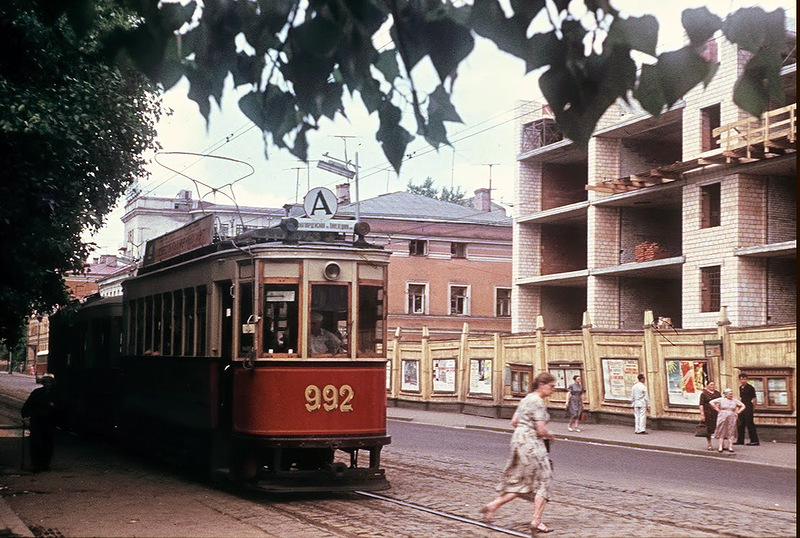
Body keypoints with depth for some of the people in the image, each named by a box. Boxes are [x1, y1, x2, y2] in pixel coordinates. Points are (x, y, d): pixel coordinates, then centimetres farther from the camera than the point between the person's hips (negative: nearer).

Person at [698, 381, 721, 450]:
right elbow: (701, 405, -4)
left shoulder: (717, 393, 12)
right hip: (708, 413, -3)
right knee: (708, 429, 2)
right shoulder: (704, 394, 0)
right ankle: (709, 445, 13)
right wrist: (702, 414, -12)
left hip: (717, 413, 3)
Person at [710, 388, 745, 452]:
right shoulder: (721, 400, 3)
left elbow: (743, 406, 16)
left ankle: (730, 447, -2)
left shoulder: (735, 401, 9)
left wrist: (737, 412, 5)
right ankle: (721, 447, -2)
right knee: (721, 432, -3)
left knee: (731, 433, -2)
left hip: (732, 419, 1)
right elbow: (712, 402, 1)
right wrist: (718, 410, -2)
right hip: (722, 418, -1)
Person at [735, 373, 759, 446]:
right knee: (741, 424, 11)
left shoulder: (750, 387, -9)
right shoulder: (740, 388, 12)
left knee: (750, 423, -7)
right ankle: (740, 440, 19)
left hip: (748, 407, -8)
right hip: (742, 407, 8)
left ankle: (754, 440, -3)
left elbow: (754, 398, -7)